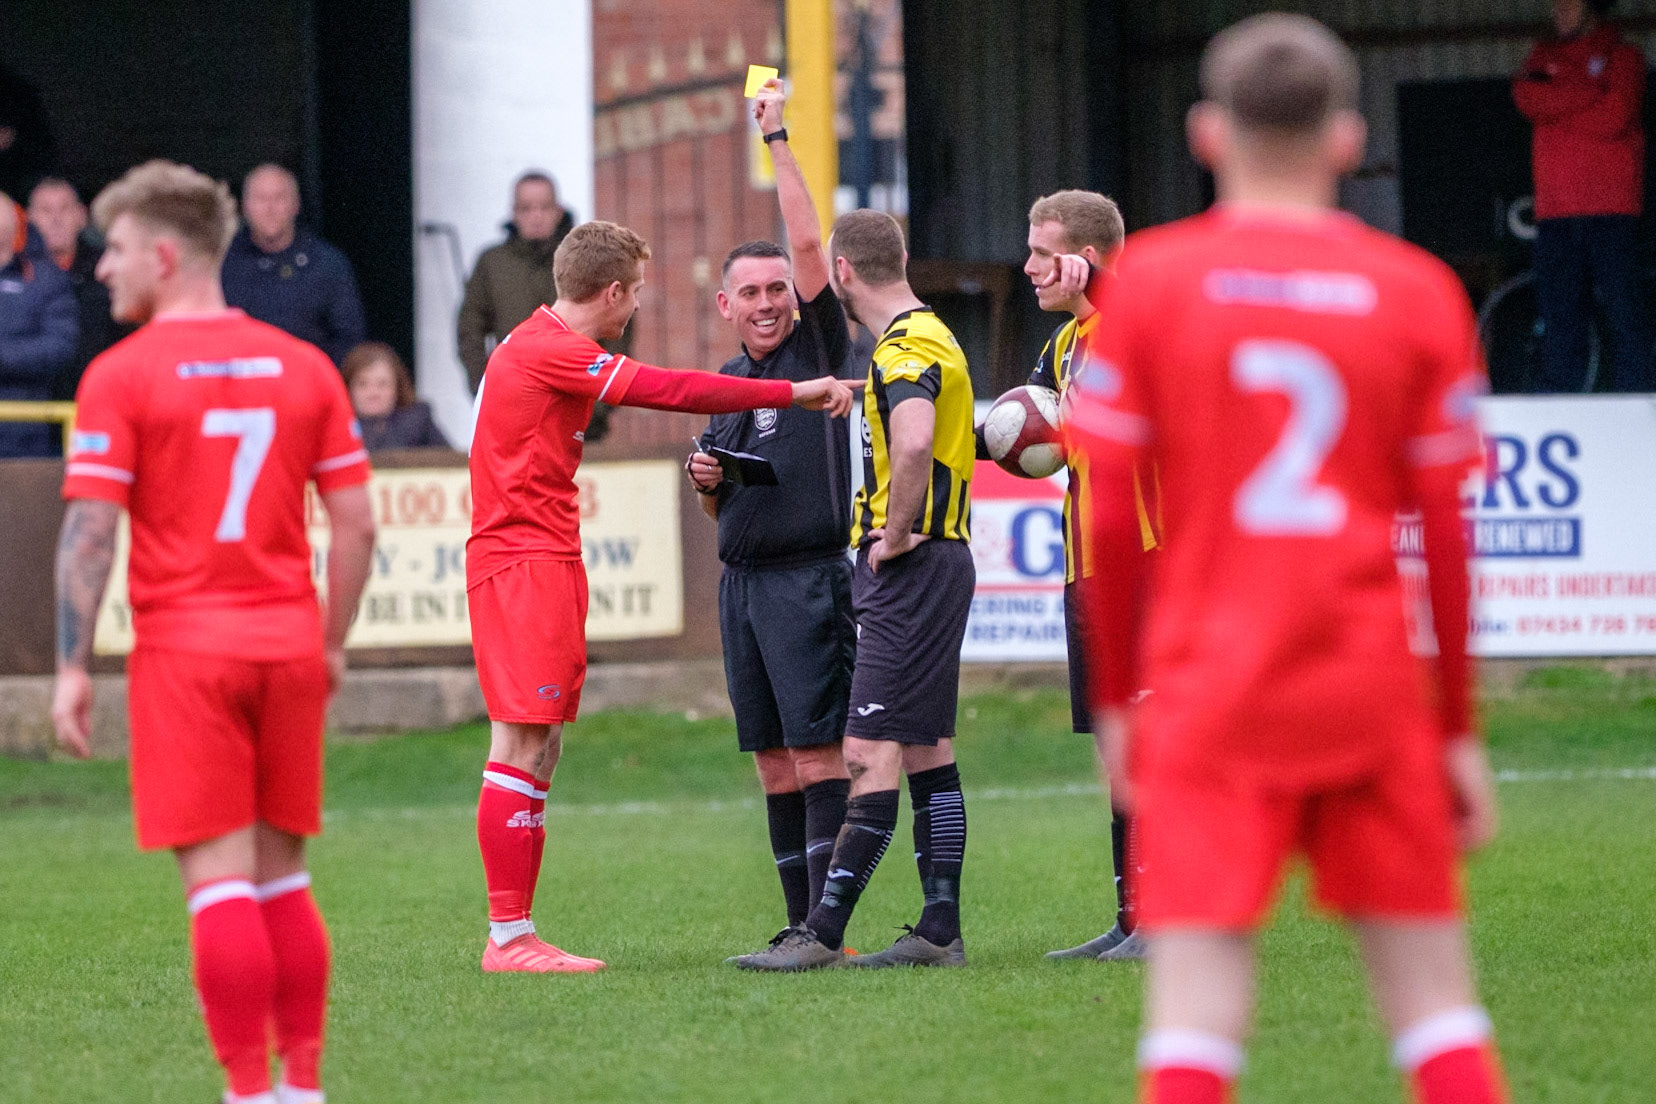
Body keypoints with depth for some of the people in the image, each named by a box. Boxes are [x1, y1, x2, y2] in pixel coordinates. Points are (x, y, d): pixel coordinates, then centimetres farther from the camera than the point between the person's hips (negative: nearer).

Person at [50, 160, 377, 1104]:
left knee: (219, 876, -4)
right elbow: (357, 524, 7)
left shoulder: (121, 375, -5)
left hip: (185, 647, -4)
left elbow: (90, 531, -10)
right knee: (284, 876, 13)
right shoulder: (304, 367, 7)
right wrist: (332, 644, 15)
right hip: (288, 641, 4)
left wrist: (74, 667, -6)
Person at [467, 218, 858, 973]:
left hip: (543, 564, 11)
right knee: (523, 746, -11)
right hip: (523, 564, -11)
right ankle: (509, 937, -12)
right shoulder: (551, 351, -14)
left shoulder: (545, 347, 18)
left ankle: (515, 933, 9)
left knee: (540, 751, 9)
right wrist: (794, 393, -12)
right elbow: (670, 390, -17)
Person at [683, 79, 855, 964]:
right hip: (741, 581, 7)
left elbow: (809, 244, -13)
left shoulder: (817, 350, -1)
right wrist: (705, 480, 3)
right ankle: (800, 925, 11)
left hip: (807, 578, -7)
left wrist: (776, 138, -10)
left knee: (818, 755, -10)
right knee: (773, 761, 7)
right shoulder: (724, 380, 17)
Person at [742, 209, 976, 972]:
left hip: (912, 568, -10)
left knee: (872, 752, -12)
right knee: (926, 751, 10)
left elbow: (913, 441, -34)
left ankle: (823, 932, -15)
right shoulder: (926, 338, 18)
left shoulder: (906, 348, -15)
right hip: (933, 561, 10)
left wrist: (895, 537, -22)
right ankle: (940, 931, 11)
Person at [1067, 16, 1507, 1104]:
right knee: (1434, 993, 9)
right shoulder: (1420, 292, 4)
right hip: (1373, 688, 1)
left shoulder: (1148, 280, 0)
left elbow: (1106, 516, 0)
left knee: (1194, 1002, -6)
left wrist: (1116, 696, 11)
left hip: (1209, 687, -1)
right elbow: (1446, 529, 3)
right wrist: (1459, 726, 10)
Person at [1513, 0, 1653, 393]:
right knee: (1559, 316, 1)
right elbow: (1525, 95, -1)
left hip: (1611, 210, -4)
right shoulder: (1545, 56, 19)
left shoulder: (1622, 57, 7)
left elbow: (1615, 118, -8)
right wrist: (1588, 93, -8)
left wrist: (1554, 107, 2)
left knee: (1625, 311, -10)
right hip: (1556, 210, 4)